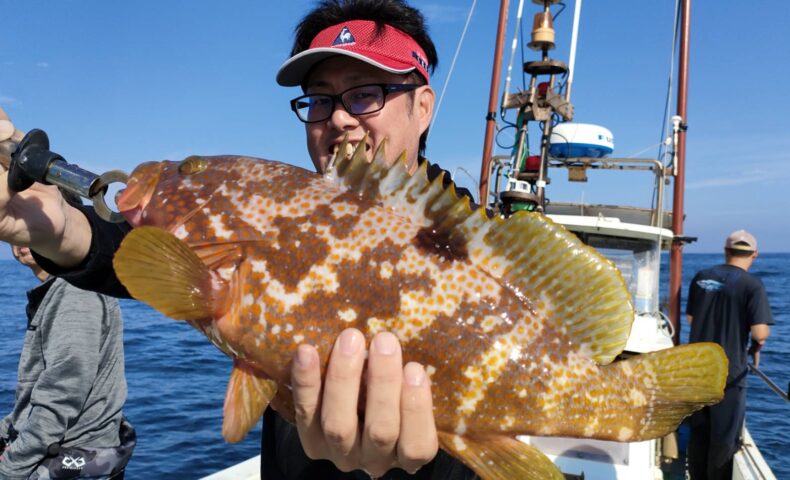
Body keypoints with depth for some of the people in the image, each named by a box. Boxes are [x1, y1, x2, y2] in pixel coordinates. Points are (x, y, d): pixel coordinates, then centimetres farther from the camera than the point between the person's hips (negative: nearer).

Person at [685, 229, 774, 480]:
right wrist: (757, 346, 2)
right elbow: (760, 332, -19)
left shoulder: (701, 277, 2)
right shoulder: (752, 285, -12)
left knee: (699, 431, 18)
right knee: (725, 438, 9)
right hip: (728, 372, -4)